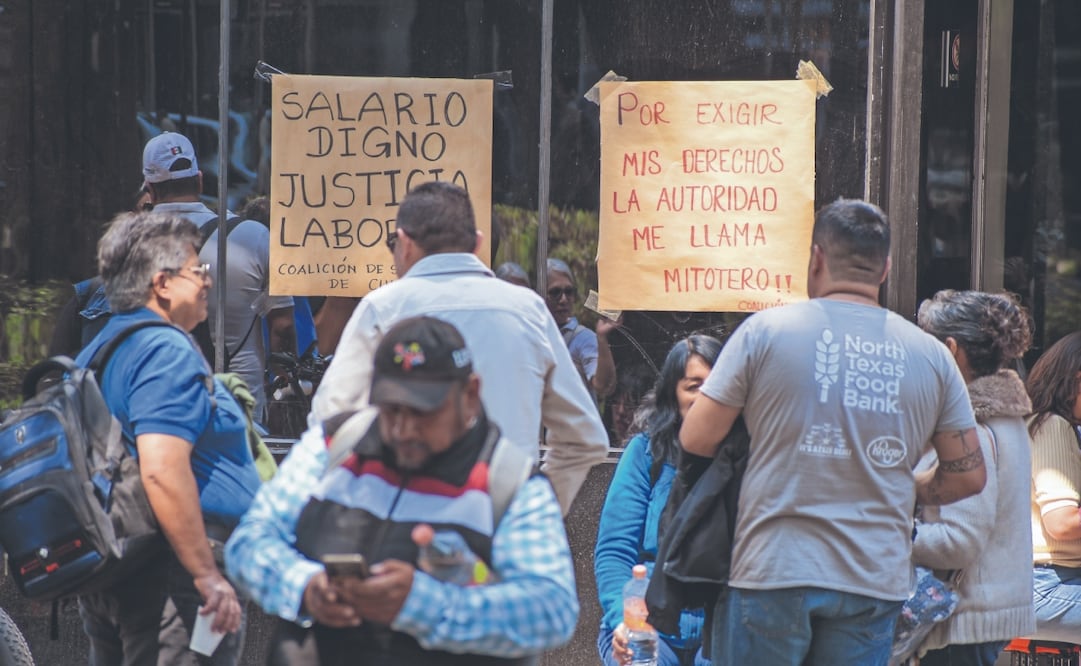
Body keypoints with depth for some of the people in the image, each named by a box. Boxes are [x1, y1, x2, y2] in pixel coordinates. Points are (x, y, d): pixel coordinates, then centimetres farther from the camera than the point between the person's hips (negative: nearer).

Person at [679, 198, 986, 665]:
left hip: (772, 573, -2)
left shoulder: (766, 330, -3)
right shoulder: (931, 355, 5)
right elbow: (968, 475, 9)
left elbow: (697, 439, -2)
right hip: (874, 584, 2)